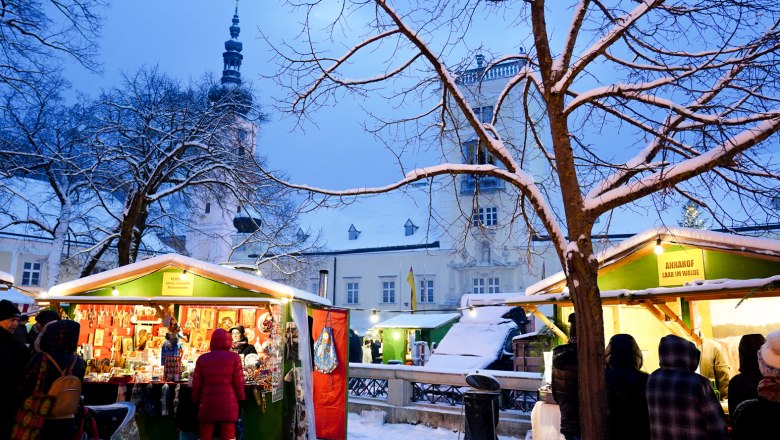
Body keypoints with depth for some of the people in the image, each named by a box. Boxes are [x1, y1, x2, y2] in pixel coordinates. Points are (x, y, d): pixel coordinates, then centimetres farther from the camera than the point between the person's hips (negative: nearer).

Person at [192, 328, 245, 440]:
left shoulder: (202, 359, 3)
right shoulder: (234, 357, -3)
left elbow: (196, 384, 6)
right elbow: (238, 382, -3)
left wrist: (196, 402, 16)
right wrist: (241, 400, 8)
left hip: (208, 404, 2)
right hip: (228, 405, -1)